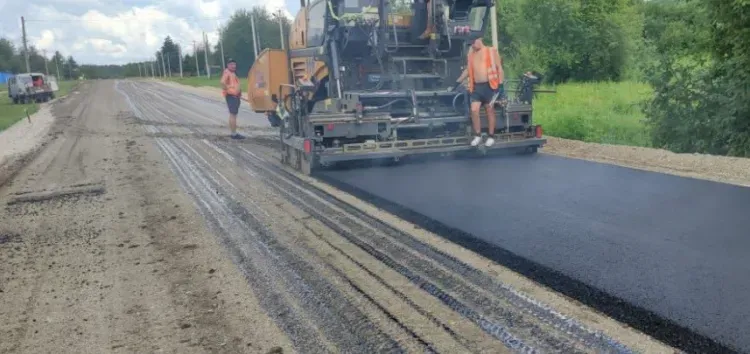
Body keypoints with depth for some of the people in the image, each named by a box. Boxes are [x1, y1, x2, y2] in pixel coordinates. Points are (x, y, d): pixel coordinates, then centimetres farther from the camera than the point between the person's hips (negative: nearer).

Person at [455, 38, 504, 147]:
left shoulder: (491, 51, 0)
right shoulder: (470, 54, 13)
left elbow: (499, 68, -1)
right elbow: (467, 69, 23)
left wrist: (500, 84, -9)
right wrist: (458, 82, 18)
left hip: (489, 86, -4)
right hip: (476, 87, 4)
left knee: (490, 111, 4)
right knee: (474, 110, -7)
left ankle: (491, 137, 13)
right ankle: (477, 135, 6)